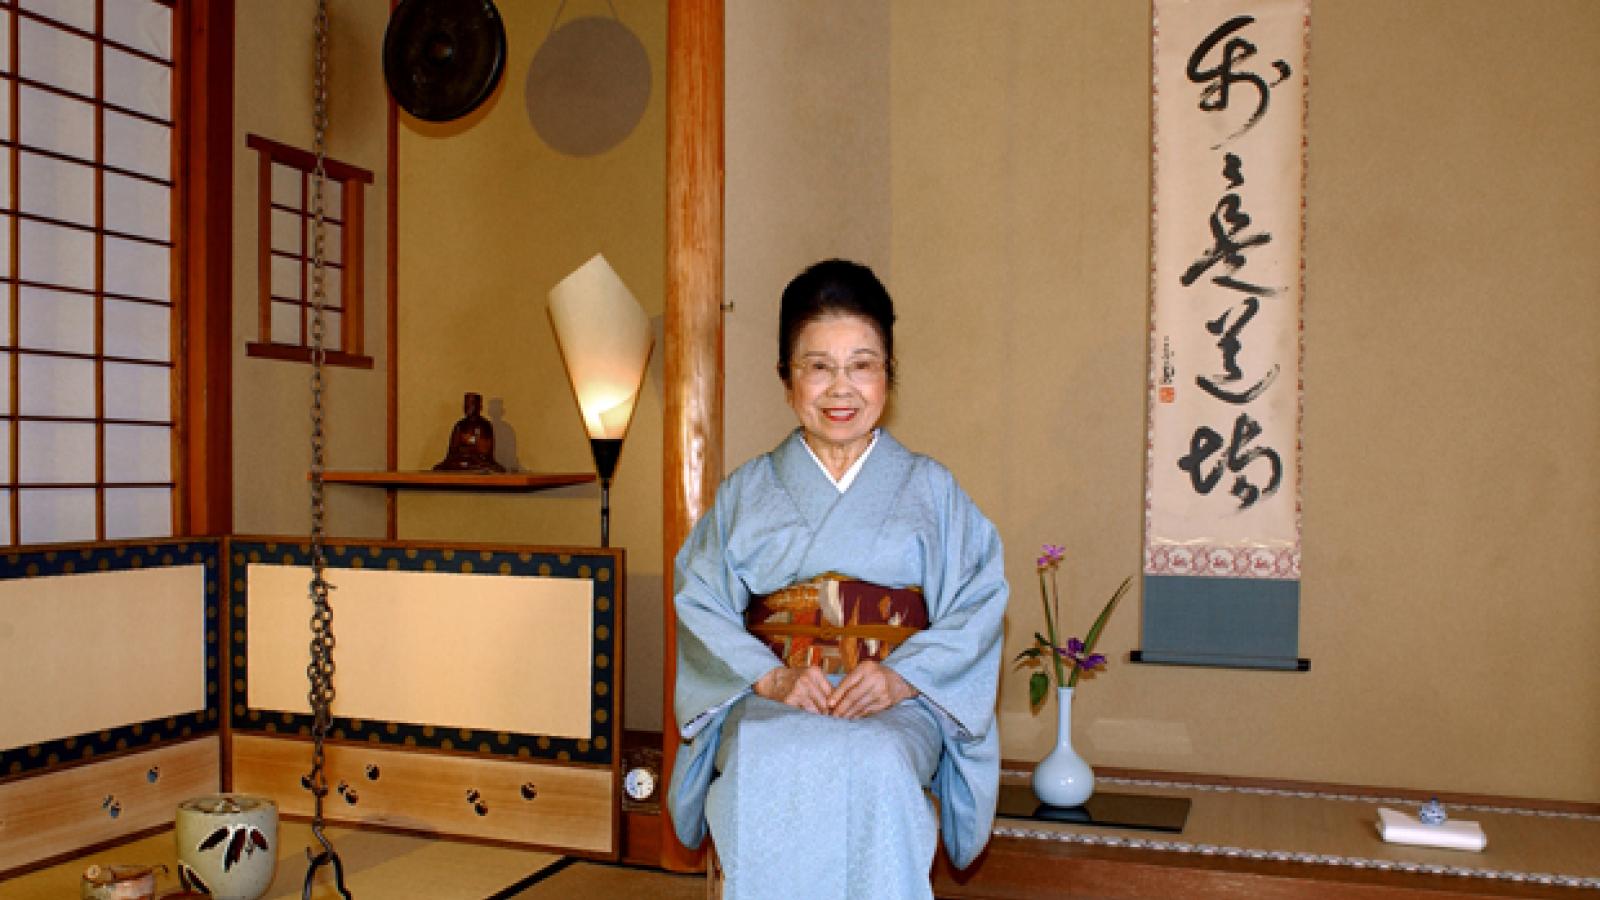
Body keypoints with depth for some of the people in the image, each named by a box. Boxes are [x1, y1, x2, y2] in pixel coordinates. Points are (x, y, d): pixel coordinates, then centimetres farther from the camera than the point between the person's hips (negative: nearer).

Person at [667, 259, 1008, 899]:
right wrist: (770, 677, -13)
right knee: (765, 768, -33)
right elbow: (700, 603, 4)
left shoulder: (930, 488, 14)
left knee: (873, 766, -35)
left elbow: (978, 601, 2)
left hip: (897, 704, 0)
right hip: (768, 699, 1)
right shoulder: (746, 492, 16)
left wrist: (903, 675, -14)